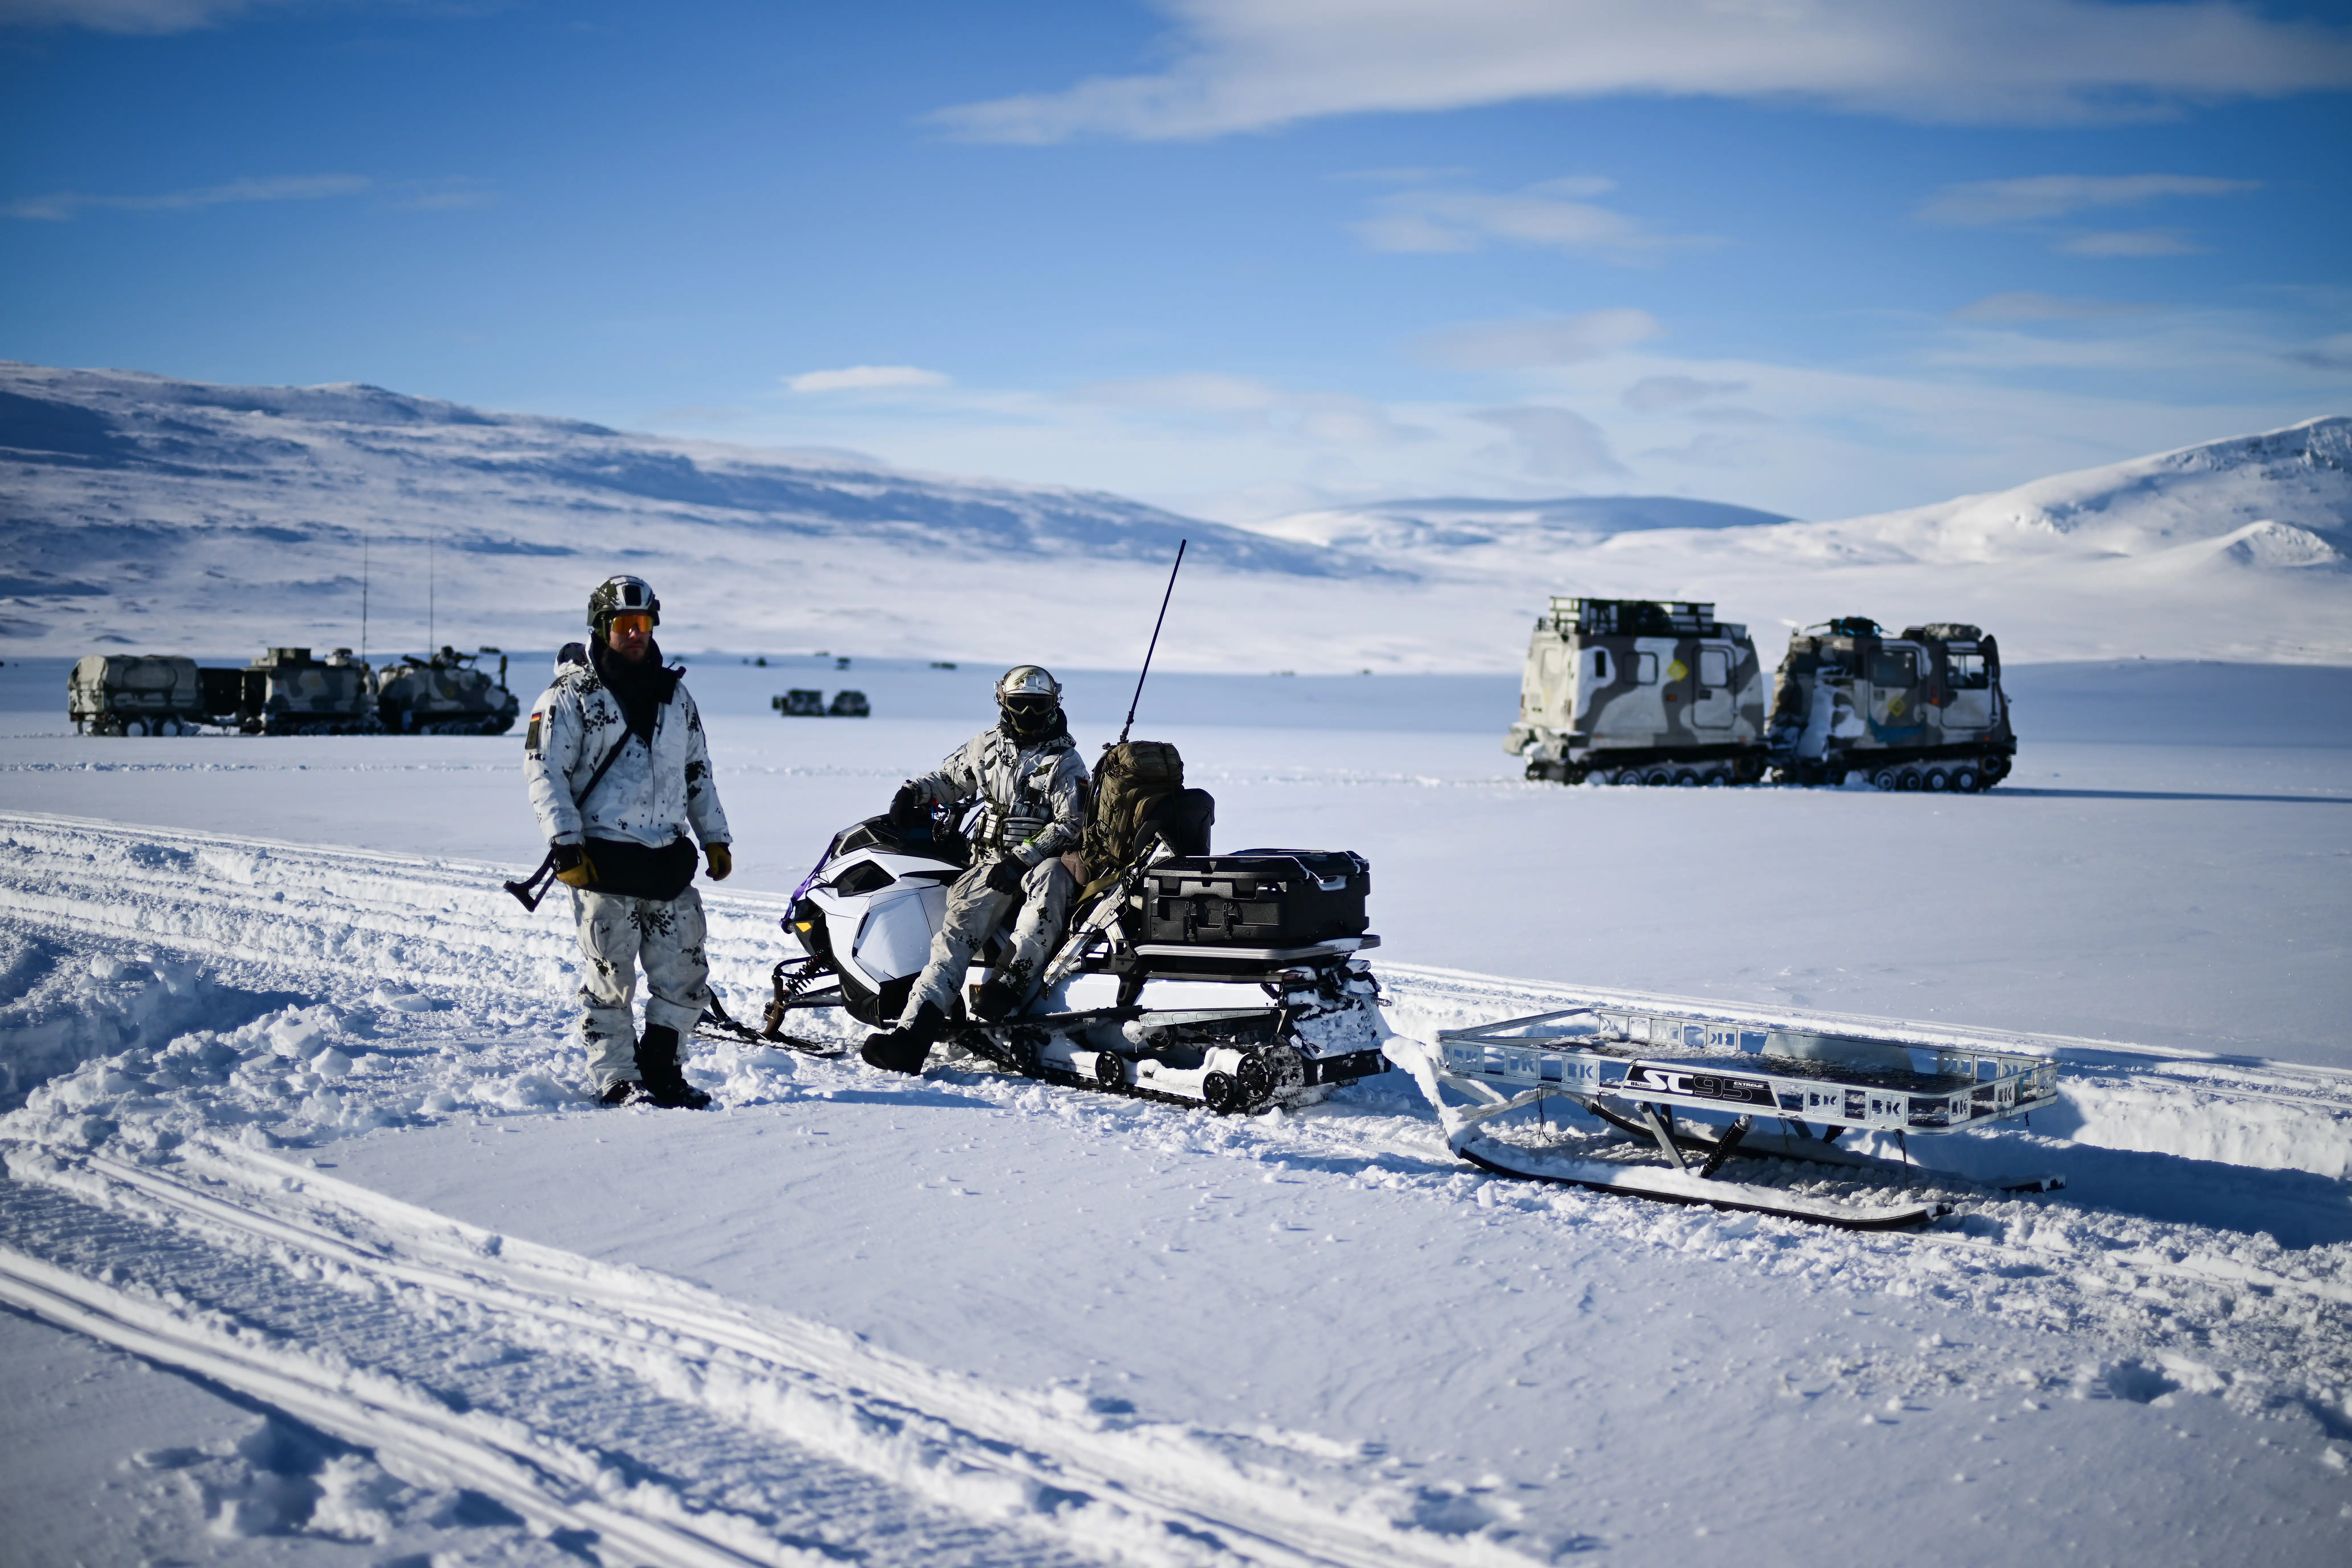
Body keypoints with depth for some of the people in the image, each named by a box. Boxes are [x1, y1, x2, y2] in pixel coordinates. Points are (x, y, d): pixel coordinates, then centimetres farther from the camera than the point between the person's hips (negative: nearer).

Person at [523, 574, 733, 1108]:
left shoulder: (675, 695, 17)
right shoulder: (571, 695, 0)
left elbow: (698, 772, 24)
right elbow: (544, 770, -5)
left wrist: (715, 837, 19)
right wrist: (565, 843, -14)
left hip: (670, 859, 5)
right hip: (604, 860, -5)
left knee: (686, 976, 5)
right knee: (609, 977, -2)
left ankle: (660, 1069, 18)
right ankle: (616, 1079, 8)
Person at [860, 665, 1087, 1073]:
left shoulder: (1064, 761, 3)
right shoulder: (987, 746, 14)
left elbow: (1072, 825, -6)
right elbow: (948, 779, 31)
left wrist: (1022, 858, -18)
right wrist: (916, 791, 10)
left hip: (1045, 859, -2)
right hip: (992, 860, 2)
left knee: (1047, 879, -40)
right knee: (959, 925, -24)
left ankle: (1010, 981, -52)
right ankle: (914, 1029, -40)